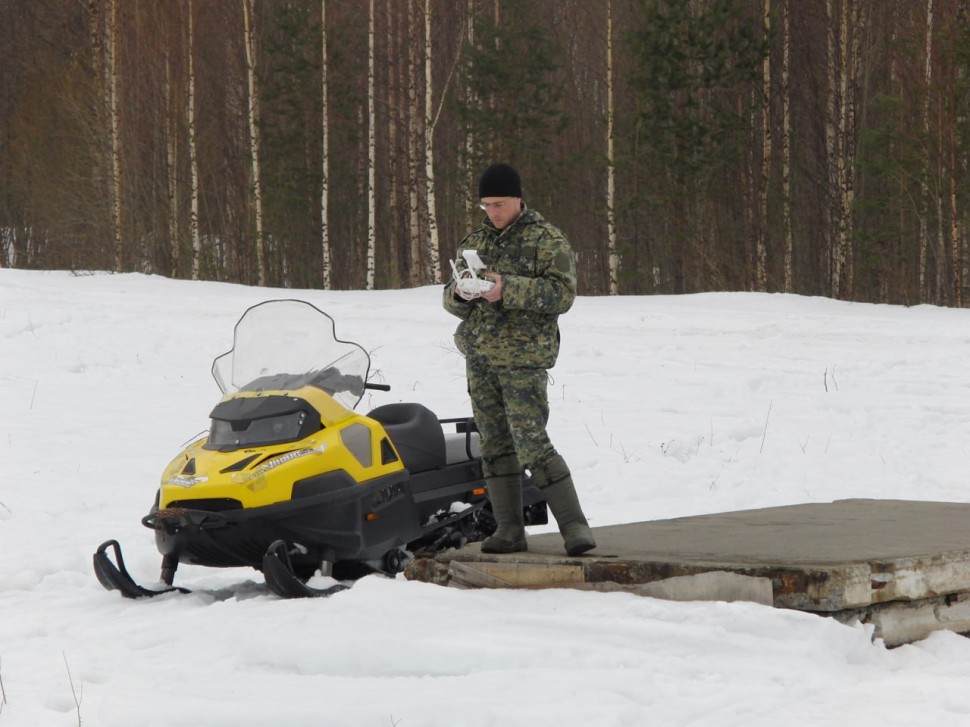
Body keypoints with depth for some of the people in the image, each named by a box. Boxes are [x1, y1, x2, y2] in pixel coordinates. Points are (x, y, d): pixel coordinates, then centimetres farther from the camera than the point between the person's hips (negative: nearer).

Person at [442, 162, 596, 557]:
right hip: (478, 357, 6)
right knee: (495, 443, 7)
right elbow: (450, 300, 16)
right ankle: (509, 529, 12)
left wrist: (508, 289, -22)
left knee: (532, 444, -13)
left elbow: (563, 293, -12)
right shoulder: (474, 242, 15)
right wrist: (461, 292, -8)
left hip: (522, 357, -6)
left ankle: (574, 524, -7)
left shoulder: (547, 240, -2)